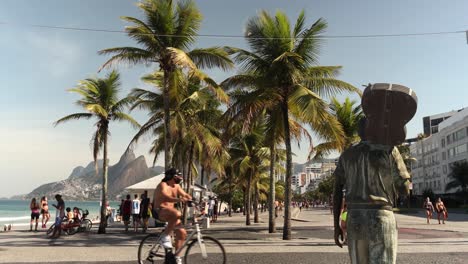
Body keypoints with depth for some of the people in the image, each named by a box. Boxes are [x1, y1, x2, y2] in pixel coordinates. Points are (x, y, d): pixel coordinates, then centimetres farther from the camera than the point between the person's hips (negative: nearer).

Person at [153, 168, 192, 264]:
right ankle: (165, 236, -20)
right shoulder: (163, 185, -15)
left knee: (182, 233, -3)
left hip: (170, 213, 8)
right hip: (159, 211, -8)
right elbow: (166, 197, -33)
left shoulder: (176, 186, 10)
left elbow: (185, 195, 7)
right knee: (177, 214, -37)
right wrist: (179, 199, -50)